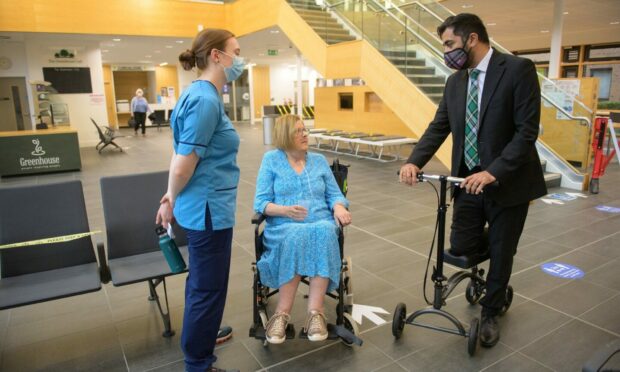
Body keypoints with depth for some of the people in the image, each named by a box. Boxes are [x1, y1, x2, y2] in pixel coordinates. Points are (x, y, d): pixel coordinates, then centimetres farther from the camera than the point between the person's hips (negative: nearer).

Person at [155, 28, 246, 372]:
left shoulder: (201, 95, 10)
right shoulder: (205, 100, -21)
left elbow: (183, 159, 13)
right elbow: (183, 165, -21)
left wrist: (172, 199, 14)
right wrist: (172, 200, -4)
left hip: (204, 207, 10)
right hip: (209, 209, -10)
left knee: (202, 282, 25)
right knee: (208, 287, 7)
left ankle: (200, 335, 47)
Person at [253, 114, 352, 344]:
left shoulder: (319, 160, 18)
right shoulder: (271, 160, 9)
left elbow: (334, 195, 13)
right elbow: (260, 202, 1)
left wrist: (339, 207, -11)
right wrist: (285, 210, -18)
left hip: (321, 224, 2)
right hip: (284, 226, -2)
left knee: (325, 232, -35)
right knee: (296, 237, -37)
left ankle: (304, 312, -33)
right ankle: (316, 313, -28)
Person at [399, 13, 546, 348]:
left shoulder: (518, 70, -12)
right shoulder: (455, 82, 6)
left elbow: (527, 130, -18)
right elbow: (438, 128, 2)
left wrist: (493, 172, -29)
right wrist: (414, 162, -15)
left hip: (508, 182, -4)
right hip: (469, 181, 5)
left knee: (501, 253, 11)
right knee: (460, 247, 5)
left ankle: (490, 313, 34)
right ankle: (490, 245, 40)